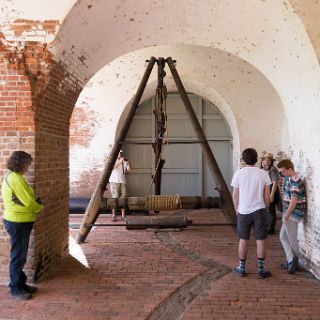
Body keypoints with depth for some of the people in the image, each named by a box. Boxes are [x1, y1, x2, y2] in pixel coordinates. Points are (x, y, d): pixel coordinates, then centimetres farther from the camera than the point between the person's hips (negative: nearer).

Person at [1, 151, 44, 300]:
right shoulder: (16, 178, -19)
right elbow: (28, 201, -20)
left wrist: (34, 209, 5)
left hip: (18, 221, 10)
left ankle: (20, 284, 29)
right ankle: (15, 289, 12)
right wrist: (40, 208, -2)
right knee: (18, 256, 1)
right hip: (18, 222, -10)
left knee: (20, 255, 18)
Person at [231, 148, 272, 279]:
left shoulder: (238, 173, -6)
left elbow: (235, 196, -2)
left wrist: (237, 211, 10)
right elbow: (267, 196, -1)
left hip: (243, 212, 0)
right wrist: (264, 209, 13)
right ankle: (261, 270, 14)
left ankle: (241, 268, 20)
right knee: (260, 241, 8)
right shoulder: (263, 174, -3)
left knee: (243, 240, 11)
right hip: (259, 211, 0)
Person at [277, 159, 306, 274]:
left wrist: (286, 215, -16)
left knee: (291, 239, 3)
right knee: (283, 237, 12)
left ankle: (295, 261, 21)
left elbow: (294, 201, -23)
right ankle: (291, 261, 16)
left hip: (294, 212, -10)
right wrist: (286, 214, 12)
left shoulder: (295, 181, -21)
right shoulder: (288, 178, 9)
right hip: (289, 212, 10)